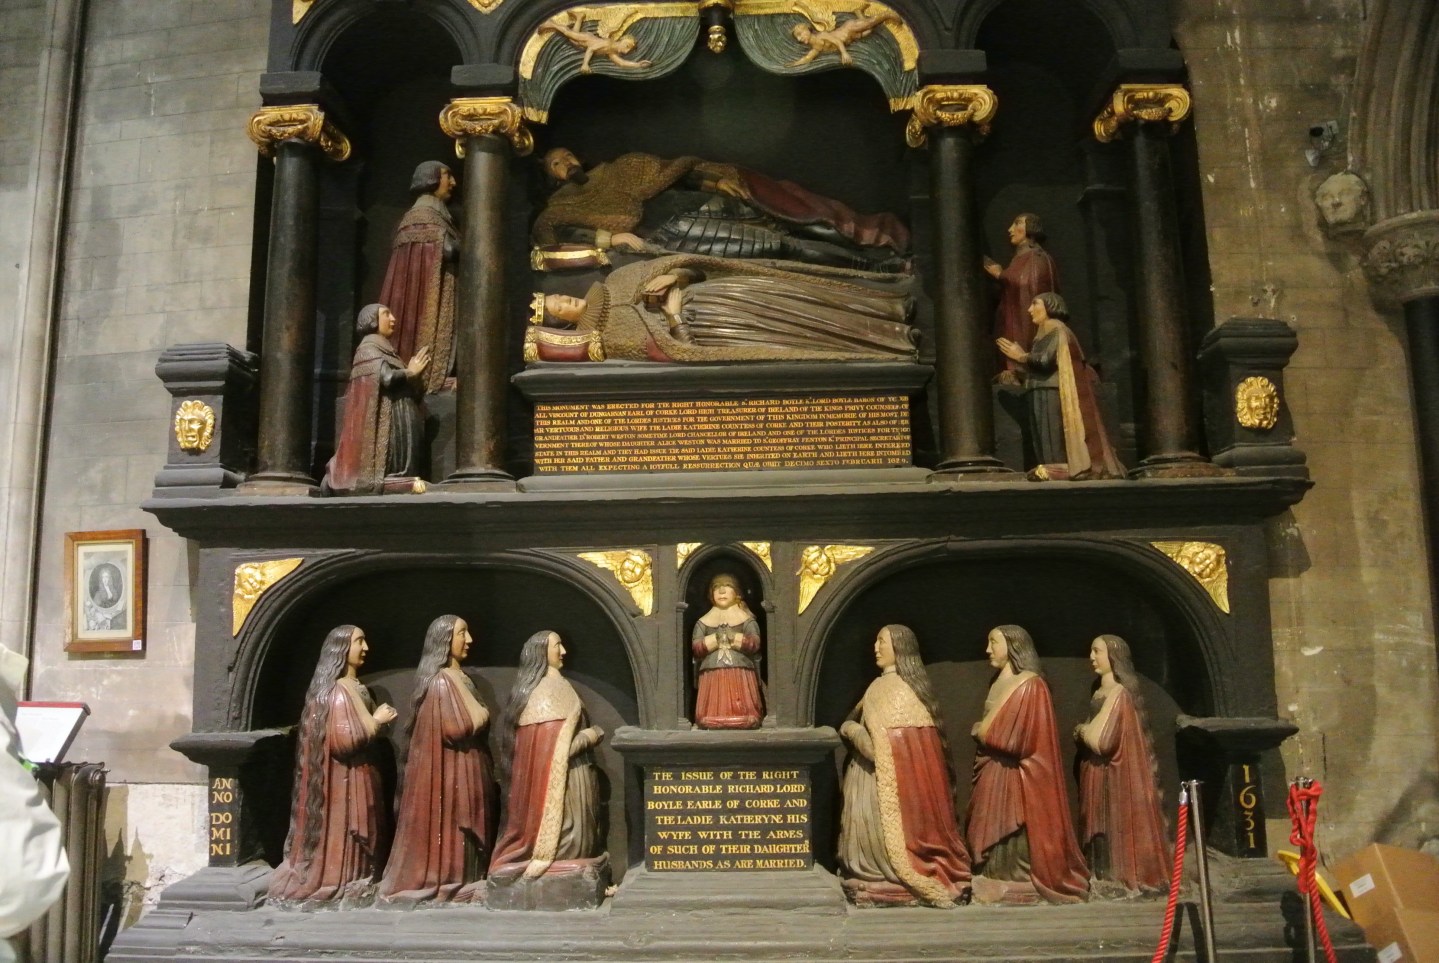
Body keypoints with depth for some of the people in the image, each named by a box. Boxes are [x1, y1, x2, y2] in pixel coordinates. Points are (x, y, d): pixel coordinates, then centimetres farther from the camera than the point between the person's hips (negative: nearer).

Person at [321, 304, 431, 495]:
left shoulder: (384, 349, 25)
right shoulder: (369, 347, -3)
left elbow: (403, 386, 23)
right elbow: (386, 377, -19)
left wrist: (415, 373, 9)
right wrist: (410, 372, -4)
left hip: (395, 423, 9)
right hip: (382, 422, -9)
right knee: (385, 469, -15)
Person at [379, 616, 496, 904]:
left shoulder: (459, 678, 13)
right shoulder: (441, 681, -17)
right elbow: (456, 728, -23)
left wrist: (478, 717, 1)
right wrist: (482, 716, -7)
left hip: (464, 769, 10)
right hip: (448, 770, -10)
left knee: (462, 827, 12)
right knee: (446, 824, -1)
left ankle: (459, 881, 19)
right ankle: (441, 882, 8)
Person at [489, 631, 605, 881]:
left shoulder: (530, 689, 8)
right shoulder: (554, 690, -19)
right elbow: (559, 746, -21)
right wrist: (593, 734, -8)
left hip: (534, 779, 9)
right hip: (561, 780, -9)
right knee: (566, 836, 1)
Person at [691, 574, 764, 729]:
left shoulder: (746, 619, 12)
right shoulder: (703, 622, 14)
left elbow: (755, 644, -3)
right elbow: (695, 648, 1)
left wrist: (734, 638, -8)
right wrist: (715, 639, -7)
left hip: (740, 673, -1)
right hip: (712, 675, 1)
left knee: (743, 715, -9)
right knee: (712, 713, -9)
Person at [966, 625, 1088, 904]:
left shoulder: (1031, 684, -11)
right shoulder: (1000, 683, 15)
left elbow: (1015, 735, -18)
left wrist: (981, 731, -6)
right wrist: (981, 730, 1)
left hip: (1016, 774, -8)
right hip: (994, 772, 8)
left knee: (1016, 830, -4)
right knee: (996, 830, 9)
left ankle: (1019, 886, 3)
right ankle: (998, 883, 15)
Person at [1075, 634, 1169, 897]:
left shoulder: (1118, 694, -16)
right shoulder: (1101, 693, 12)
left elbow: (1101, 740, -22)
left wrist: (1081, 730, -5)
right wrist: (1084, 733, -2)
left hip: (1115, 776, -9)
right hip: (1100, 775, 9)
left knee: (1116, 825, -1)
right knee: (1104, 827, 12)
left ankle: (1121, 877, 7)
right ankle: (1109, 877, 18)